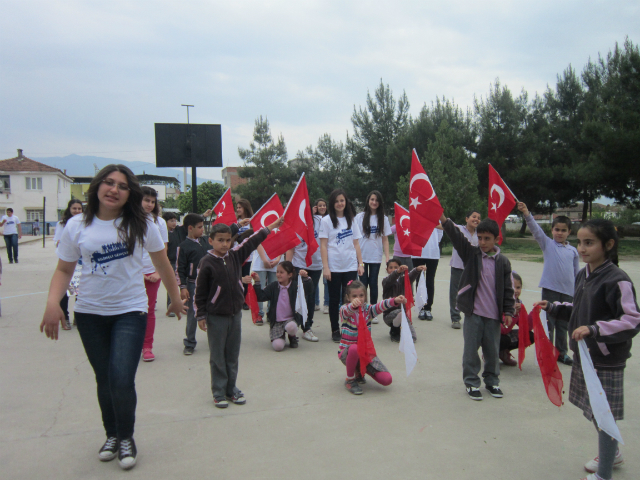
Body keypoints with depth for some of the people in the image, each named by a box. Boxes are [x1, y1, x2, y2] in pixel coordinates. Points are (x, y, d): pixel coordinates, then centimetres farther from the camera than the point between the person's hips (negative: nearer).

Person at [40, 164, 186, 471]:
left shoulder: (141, 225, -4)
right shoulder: (77, 226, 0)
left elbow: (162, 264, 5)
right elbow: (64, 270, 3)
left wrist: (175, 298, 12)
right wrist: (52, 303, -13)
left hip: (130, 311, -2)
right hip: (90, 313, 2)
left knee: (122, 379, -12)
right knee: (104, 379, 12)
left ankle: (126, 439, 14)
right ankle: (112, 435, 35)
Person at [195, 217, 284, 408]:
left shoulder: (235, 256, 1)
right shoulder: (206, 263, -12)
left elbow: (252, 242, 9)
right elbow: (200, 291, -8)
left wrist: (273, 225, 13)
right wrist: (201, 316, -7)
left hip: (235, 314, 5)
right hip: (216, 317, -5)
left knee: (233, 355, 13)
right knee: (217, 357, 6)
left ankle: (231, 389, 26)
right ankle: (219, 392, 17)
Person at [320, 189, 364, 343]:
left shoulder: (351, 220, 11)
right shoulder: (327, 221, 0)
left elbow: (356, 244, 12)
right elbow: (323, 245, -4)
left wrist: (360, 263, 4)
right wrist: (325, 267, -11)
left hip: (350, 266, 3)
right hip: (334, 267, -2)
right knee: (334, 300, 5)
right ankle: (335, 330, 15)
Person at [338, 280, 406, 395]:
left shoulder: (368, 309, -1)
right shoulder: (344, 310, -11)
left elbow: (380, 306, -23)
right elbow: (346, 311, -37)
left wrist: (395, 301, -44)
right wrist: (353, 305, -61)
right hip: (347, 352, -4)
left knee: (386, 379, -11)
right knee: (355, 348, -41)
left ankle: (359, 370, 18)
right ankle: (350, 380, -12)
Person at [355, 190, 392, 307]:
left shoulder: (383, 218, 5)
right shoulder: (360, 217, 1)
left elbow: (385, 239, 5)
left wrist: (387, 256, -2)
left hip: (376, 256, 1)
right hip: (362, 255, -1)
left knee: (373, 284, 6)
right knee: (363, 283, 2)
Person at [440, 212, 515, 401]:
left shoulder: (503, 261, 2)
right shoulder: (471, 253, 0)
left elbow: (508, 289, 5)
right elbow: (456, 236, -14)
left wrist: (509, 311, 1)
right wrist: (442, 217, -27)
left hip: (494, 314, 1)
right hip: (473, 313, -1)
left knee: (492, 350, 12)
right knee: (471, 349, 4)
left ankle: (492, 380, 30)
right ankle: (471, 382, 18)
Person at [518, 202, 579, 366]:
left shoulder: (573, 251, 8)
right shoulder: (547, 244, 0)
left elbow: (577, 273, 14)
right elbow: (536, 229, -15)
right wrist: (526, 214, -30)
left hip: (568, 292, 3)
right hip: (550, 289, -3)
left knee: (563, 325, 14)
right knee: (548, 323, 1)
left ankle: (561, 352, 27)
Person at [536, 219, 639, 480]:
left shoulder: (617, 280, -19)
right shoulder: (583, 276, 6)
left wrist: (594, 329, -30)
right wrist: (553, 307, 9)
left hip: (607, 361, -8)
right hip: (584, 354, 8)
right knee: (591, 409, 20)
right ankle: (612, 453, 44)